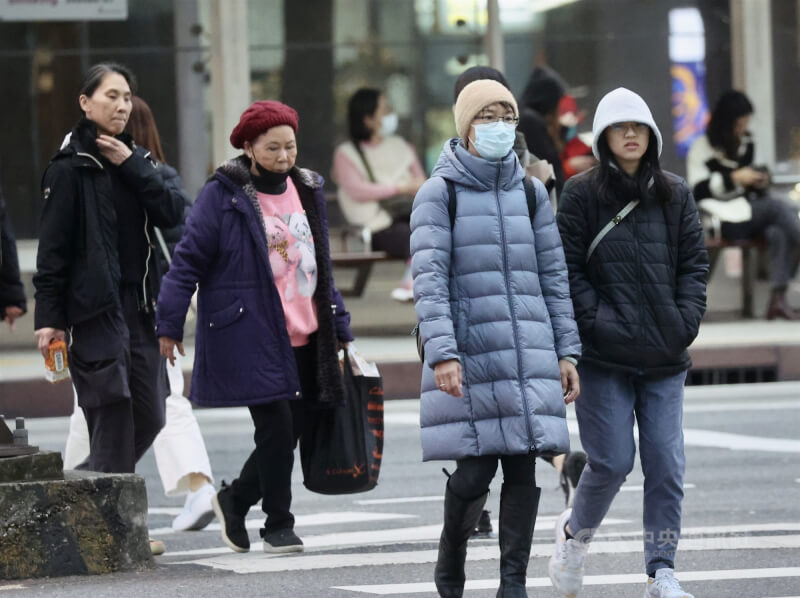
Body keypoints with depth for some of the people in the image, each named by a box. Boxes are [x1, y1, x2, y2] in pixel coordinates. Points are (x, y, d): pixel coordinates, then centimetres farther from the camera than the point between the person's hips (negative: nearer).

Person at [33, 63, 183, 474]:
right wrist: (49, 317, -13)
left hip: (139, 305, 7)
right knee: (112, 416, -11)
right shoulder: (69, 168, -5)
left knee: (149, 416, 7)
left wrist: (132, 165, -7)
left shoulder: (135, 159, 15)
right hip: (95, 308, -7)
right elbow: (52, 249, -8)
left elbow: (172, 213, 0)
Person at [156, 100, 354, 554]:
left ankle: (236, 499, 26)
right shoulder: (223, 196, -6)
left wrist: (340, 327, 20)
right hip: (251, 335, -6)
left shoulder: (308, 191, 13)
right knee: (276, 425, -9)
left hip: (305, 337, 6)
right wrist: (170, 326, -7)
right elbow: (188, 262, -5)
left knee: (295, 429, 5)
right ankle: (279, 525, 6)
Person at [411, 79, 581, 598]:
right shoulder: (440, 193, -1)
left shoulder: (531, 192, 12)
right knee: (474, 471, -5)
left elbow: (554, 275, 14)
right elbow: (430, 278, -8)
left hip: (528, 353, 4)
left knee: (525, 467, -2)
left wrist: (566, 351, 8)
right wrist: (441, 354, -18)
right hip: (469, 354, -4)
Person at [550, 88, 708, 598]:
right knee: (612, 461, -6)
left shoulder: (675, 195, 11)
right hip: (603, 357, -3)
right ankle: (575, 533, 23)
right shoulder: (582, 194, 1)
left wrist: (685, 321, -4)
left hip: (665, 358, 3)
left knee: (666, 464, -3)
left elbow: (695, 264, 10)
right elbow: (569, 269, -3)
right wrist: (599, 322, -12)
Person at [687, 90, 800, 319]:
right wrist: (735, 178, -13)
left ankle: (778, 299, -41)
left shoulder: (747, 145, 19)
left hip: (748, 212, 5)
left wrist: (760, 183, 3)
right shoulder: (702, 148, 3)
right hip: (723, 219, -5)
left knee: (779, 232, -32)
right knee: (780, 207, -29)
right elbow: (697, 190, -7)